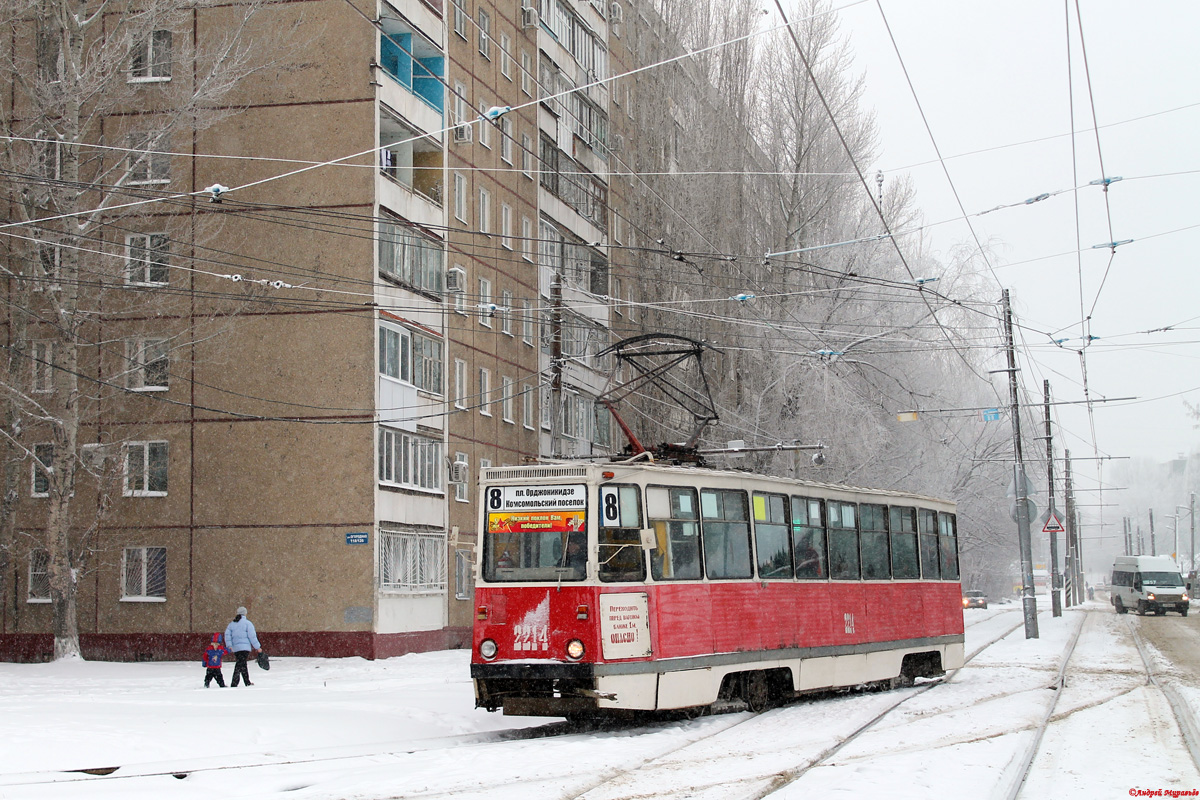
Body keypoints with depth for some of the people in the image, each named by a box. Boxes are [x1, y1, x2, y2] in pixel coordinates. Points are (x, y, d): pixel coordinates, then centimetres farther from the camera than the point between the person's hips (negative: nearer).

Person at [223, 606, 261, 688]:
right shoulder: (247, 623, -4)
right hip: (245, 647, -6)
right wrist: (258, 647, -1)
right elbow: (252, 636, -7)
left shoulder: (232, 624, 13)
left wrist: (229, 645, -2)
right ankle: (234, 684, -20)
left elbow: (227, 634, 3)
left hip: (235, 648, 6)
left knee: (243, 665, 16)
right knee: (240, 665, -10)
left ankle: (247, 683, 25)